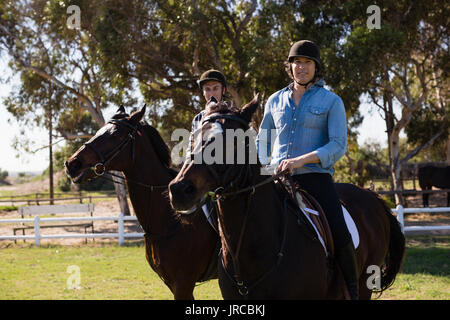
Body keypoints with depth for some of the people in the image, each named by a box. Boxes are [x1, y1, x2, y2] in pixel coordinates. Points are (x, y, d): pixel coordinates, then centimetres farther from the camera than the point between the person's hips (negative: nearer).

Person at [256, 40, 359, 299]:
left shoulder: (331, 101, 5)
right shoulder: (276, 101, 15)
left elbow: (338, 145, -6)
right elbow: (263, 141, 26)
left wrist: (302, 160, -18)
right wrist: (260, 167, 6)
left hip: (315, 175, -3)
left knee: (341, 236, -21)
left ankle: (353, 290, -3)